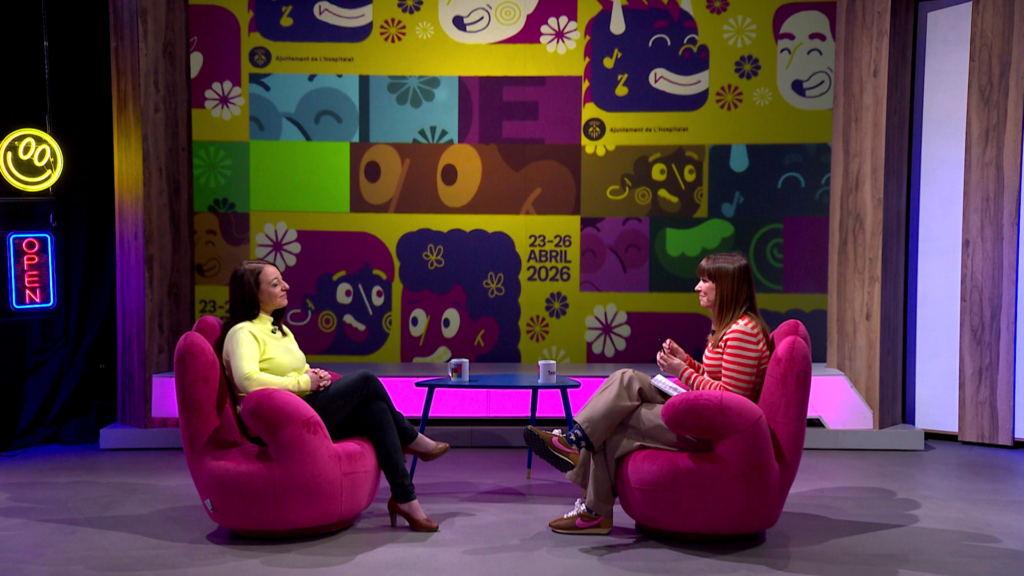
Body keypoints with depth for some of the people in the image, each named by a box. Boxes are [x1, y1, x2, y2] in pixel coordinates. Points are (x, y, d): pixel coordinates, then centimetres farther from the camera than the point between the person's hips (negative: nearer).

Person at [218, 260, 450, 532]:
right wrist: (302, 382, -19)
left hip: (303, 414, 9)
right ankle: (412, 441, 10)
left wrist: (315, 375, 3)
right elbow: (247, 379, -26)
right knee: (365, 381, -13)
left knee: (376, 410, -14)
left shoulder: (279, 329, 23)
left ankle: (405, 498, -10)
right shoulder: (243, 332, -8)